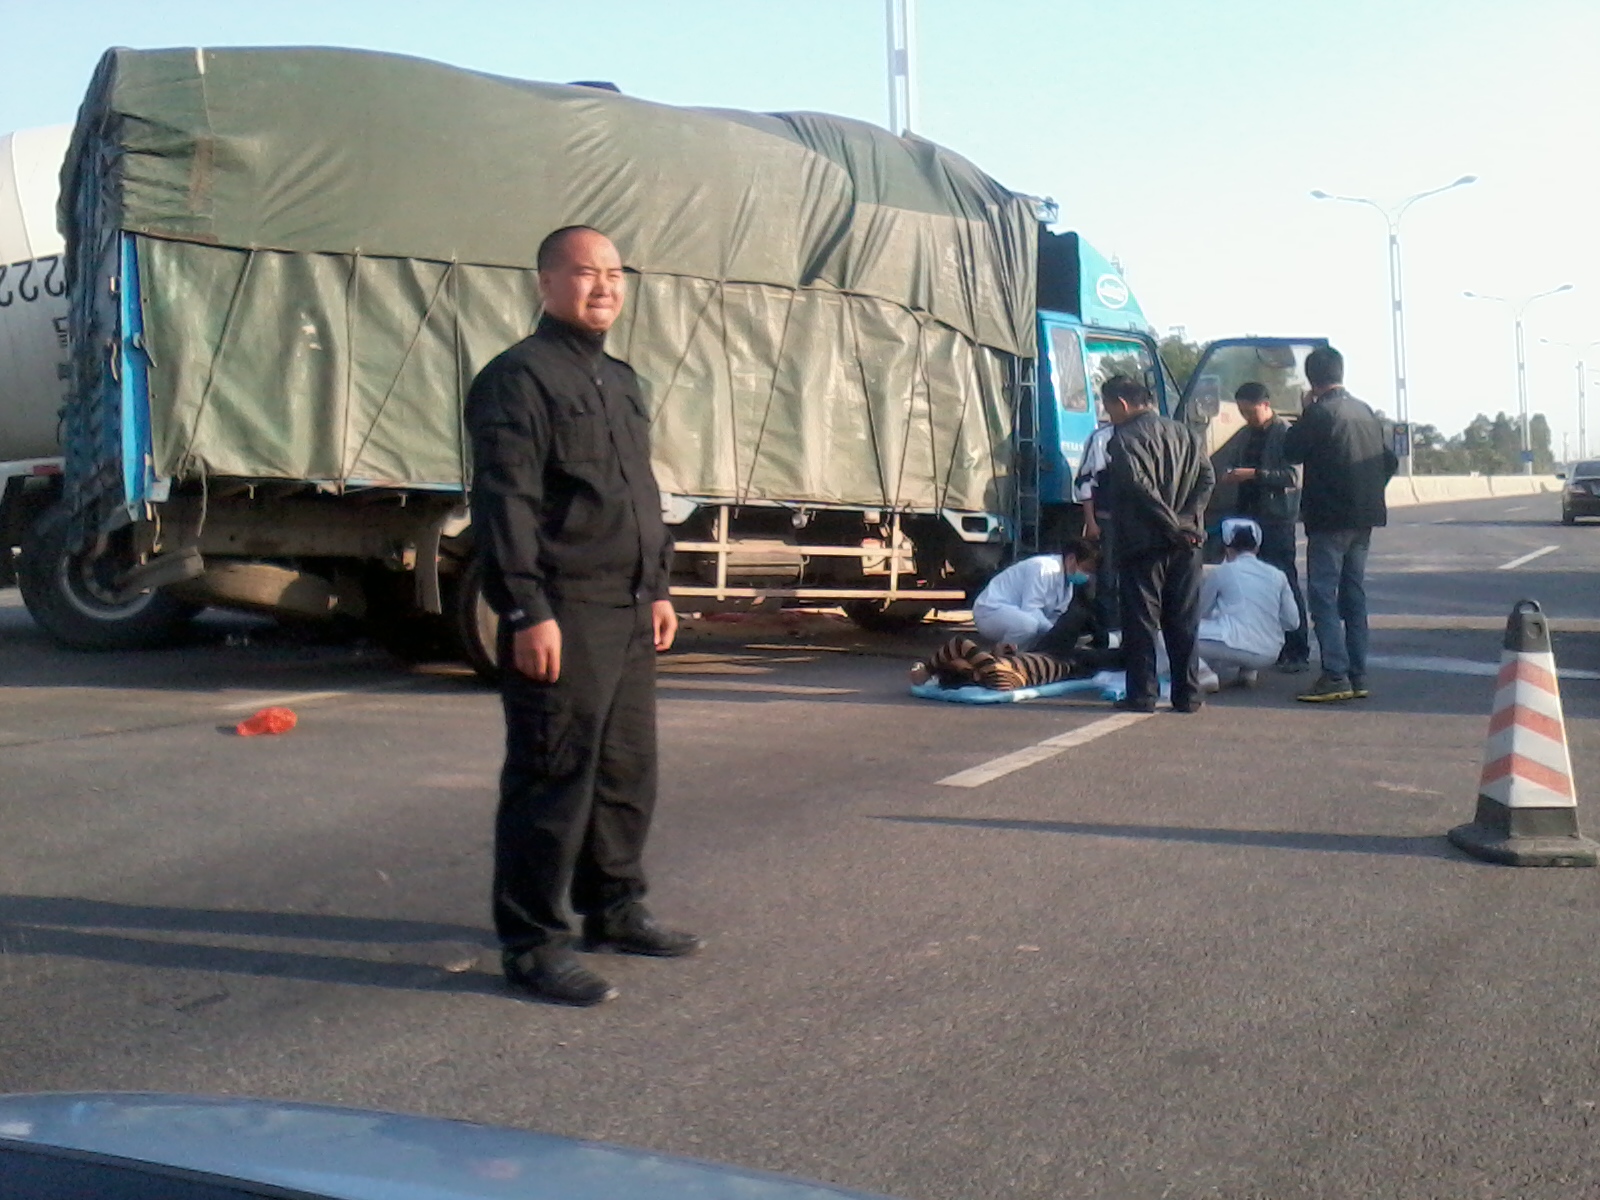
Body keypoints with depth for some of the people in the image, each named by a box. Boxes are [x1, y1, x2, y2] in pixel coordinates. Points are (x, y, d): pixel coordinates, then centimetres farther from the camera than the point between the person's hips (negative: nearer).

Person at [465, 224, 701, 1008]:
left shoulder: (621, 381, 20)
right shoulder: (520, 377, -8)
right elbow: (505, 504, -15)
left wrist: (658, 588, 19)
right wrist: (528, 611, -21)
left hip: (629, 615, 9)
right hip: (562, 616, -9)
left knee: (628, 771, 15)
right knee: (553, 780, -5)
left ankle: (614, 910, 30)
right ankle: (532, 943, 4)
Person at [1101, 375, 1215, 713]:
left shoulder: (1125, 438, -6)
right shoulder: (1185, 434, 15)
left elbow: (1138, 485, -18)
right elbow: (1207, 479, 6)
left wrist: (1172, 524, -13)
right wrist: (1186, 519, -2)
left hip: (1143, 542, -6)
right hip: (1186, 544, 6)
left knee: (1140, 620, 0)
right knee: (1184, 621, 9)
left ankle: (1142, 694, -1)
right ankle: (1187, 694, 10)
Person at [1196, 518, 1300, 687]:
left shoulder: (1220, 573, 0)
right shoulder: (1277, 575, 8)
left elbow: (1201, 612, 12)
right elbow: (1292, 621, 10)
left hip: (1236, 646, -5)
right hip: (1270, 655, 5)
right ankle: (1247, 673, 15)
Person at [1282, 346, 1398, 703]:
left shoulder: (1319, 412, -12)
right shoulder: (1366, 412, 12)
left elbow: (1291, 452, -4)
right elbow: (1390, 461, 15)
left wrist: (1304, 412, 4)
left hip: (1329, 518, -8)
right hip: (1363, 518, 8)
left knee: (1323, 596, -6)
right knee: (1354, 596, 12)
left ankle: (1335, 676, -11)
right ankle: (1358, 677, 14)